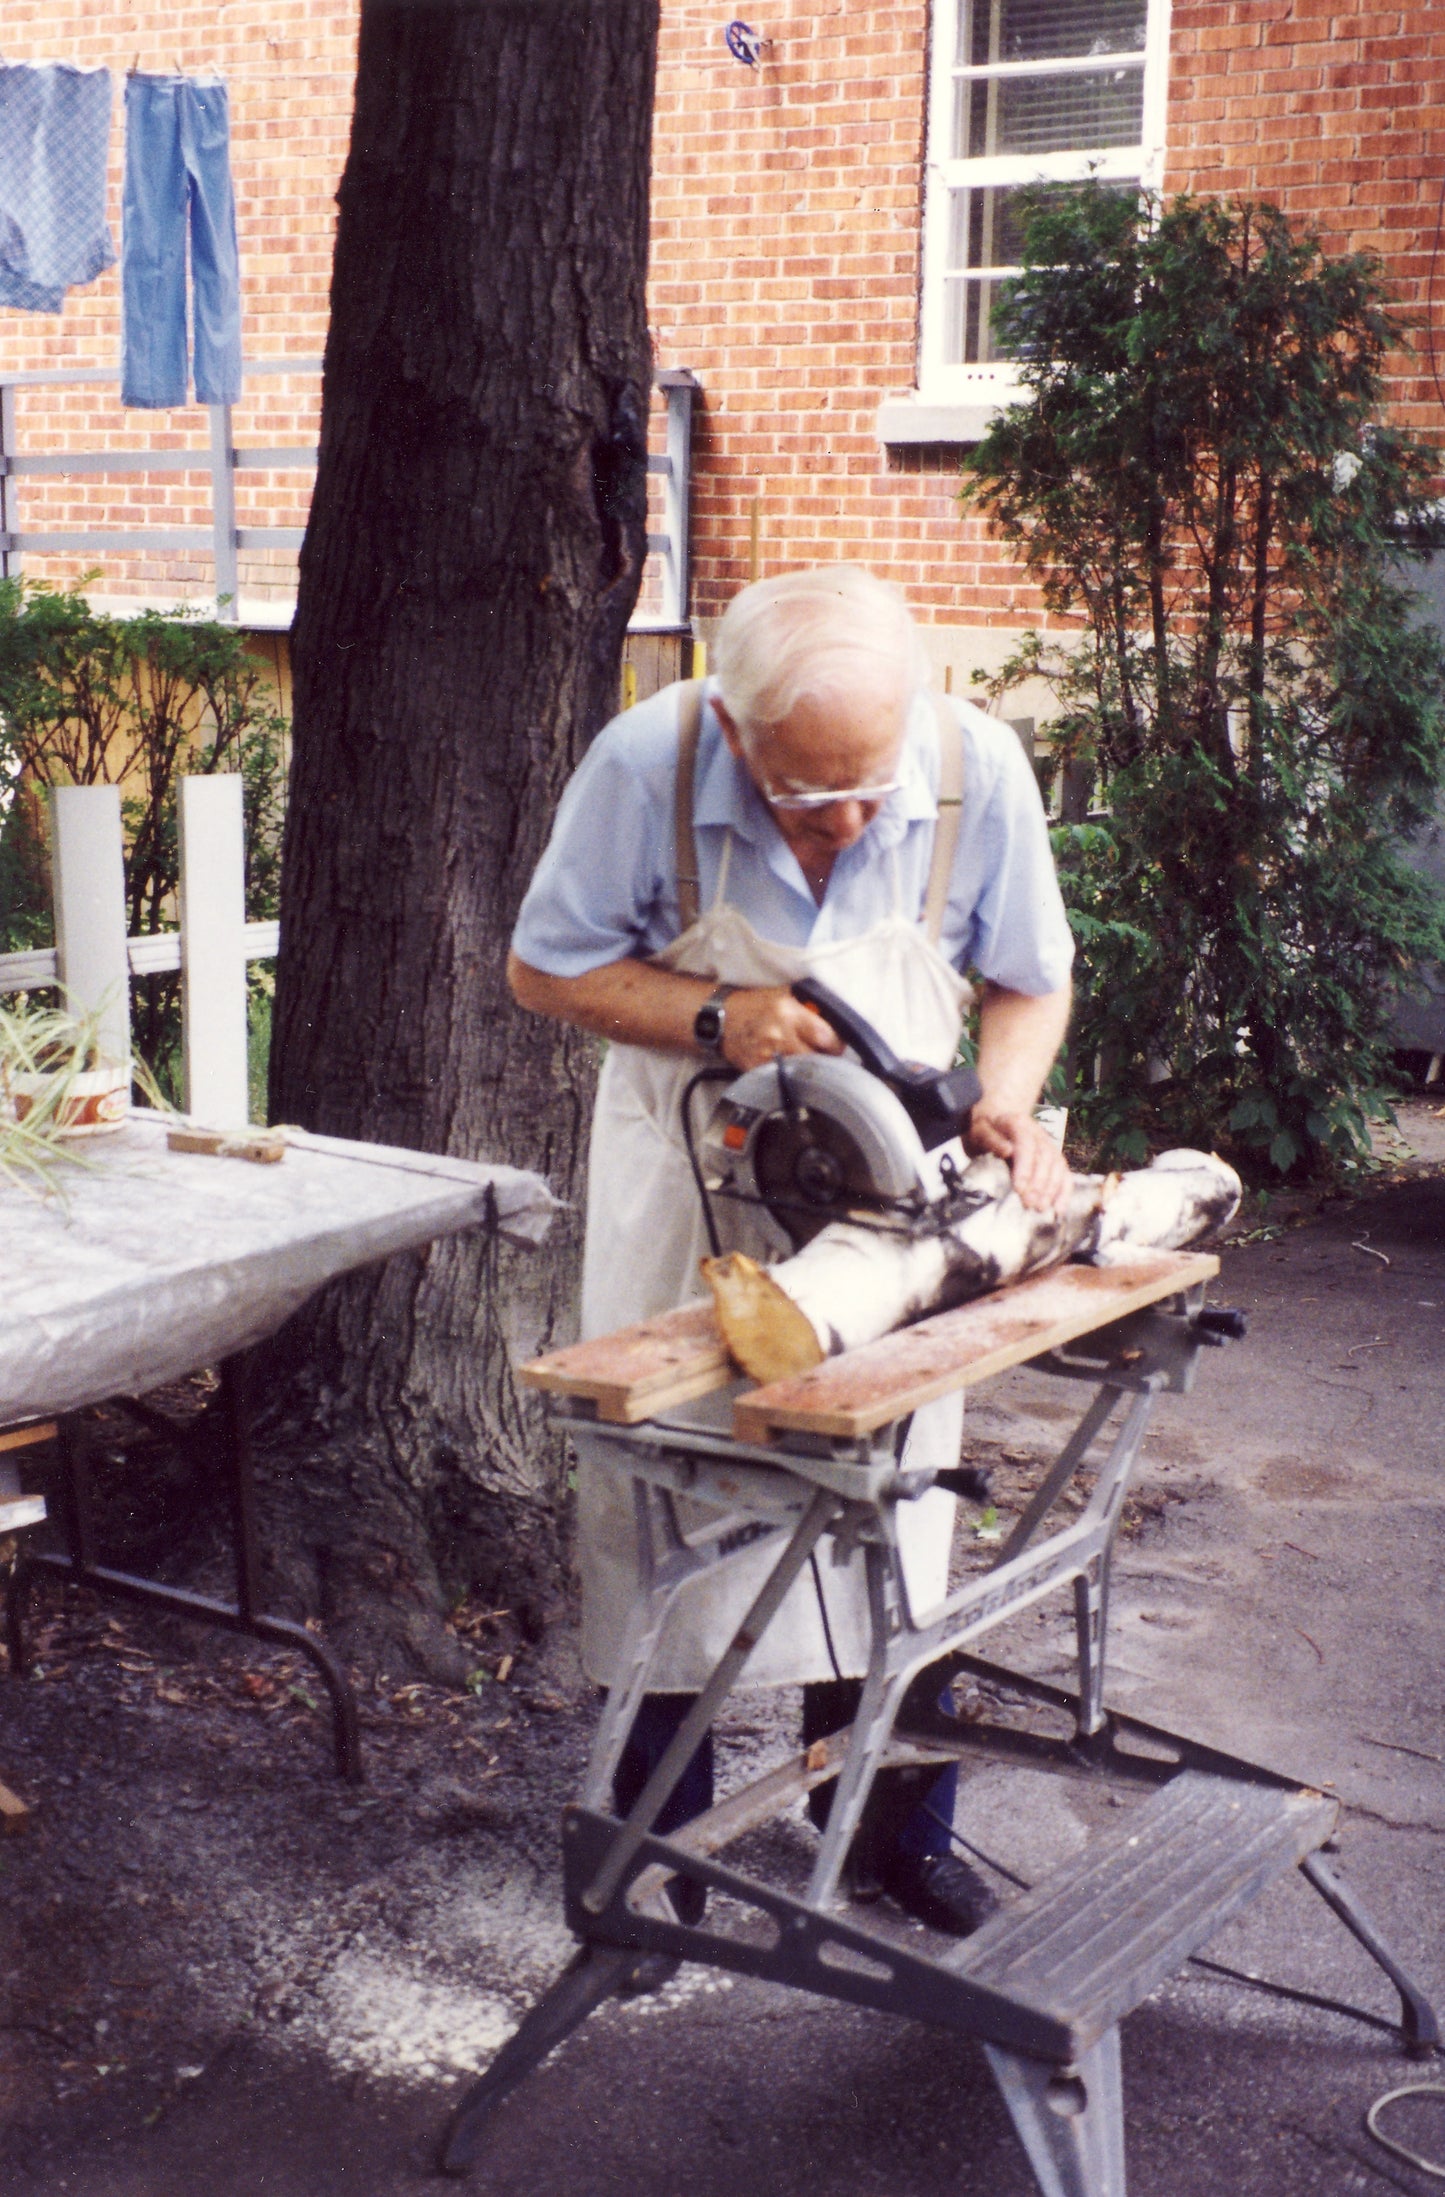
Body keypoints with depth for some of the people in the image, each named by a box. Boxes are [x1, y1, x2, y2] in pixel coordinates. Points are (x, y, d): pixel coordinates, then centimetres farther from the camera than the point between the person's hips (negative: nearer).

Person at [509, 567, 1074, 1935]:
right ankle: (658, 1833, 23)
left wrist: (1003, 1107, -22)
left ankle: (887, 1817, 28)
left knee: (888, 1498, 9)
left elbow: (1030, 980, -2)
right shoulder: (646, 764, -24)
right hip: (690, 1180, -1)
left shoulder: (978, 769, -19)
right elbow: (543, 968, -11)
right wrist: (719, 1018, -25)